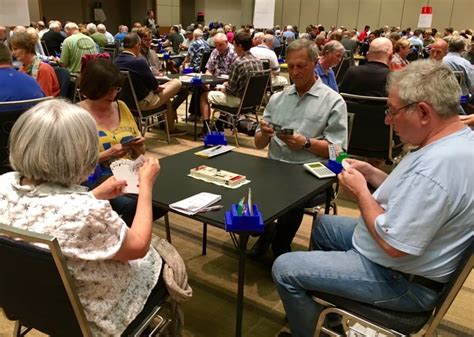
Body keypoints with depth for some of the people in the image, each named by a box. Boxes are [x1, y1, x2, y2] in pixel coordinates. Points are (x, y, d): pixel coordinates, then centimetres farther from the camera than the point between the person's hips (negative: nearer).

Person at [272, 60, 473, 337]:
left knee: (284, 269, -10)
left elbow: (393, 245, -30)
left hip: (401, 281, -10)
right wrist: (373, 174, 0)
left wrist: (361, 190, -18)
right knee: (322, 224, 27)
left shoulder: (437, 164, -34)